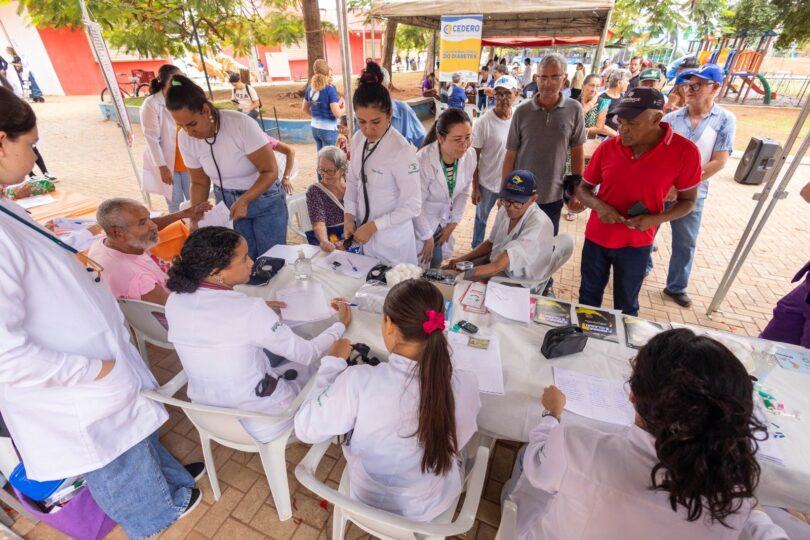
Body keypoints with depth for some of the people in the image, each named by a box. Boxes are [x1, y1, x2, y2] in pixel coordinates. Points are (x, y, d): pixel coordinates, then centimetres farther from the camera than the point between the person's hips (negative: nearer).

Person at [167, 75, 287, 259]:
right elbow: (199, 182, 4)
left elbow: (270, 171, -20)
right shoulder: (185, 139, -9)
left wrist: (244, 200, -31)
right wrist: (195, 219, -8)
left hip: (264, 199, -4)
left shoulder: (241, 124, -25)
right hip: (226, 202, 4)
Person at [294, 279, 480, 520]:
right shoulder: (465, 385, -29)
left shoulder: (358, 382, -35)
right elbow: (459, 440, -7)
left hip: (369, 497, 0)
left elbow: (306, 430, -19)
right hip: (435, 503, 1)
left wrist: (333, 362, -11)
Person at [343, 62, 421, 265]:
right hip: (364, 229, 7)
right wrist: (349, 216, -6)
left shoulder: (401, 150, -23)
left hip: (391, 238, -6)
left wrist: (374, 226, -21)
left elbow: (413, 206, -21)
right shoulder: (358, 139, -3)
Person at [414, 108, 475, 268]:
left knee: (436, 268, 19)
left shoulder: (470, 155, -15)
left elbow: (463, 193, 1)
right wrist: (427, 237, -12)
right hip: (421, 223, -5)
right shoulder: (423, 161, -31)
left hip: (444, 220, 5)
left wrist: (453, 224, 2)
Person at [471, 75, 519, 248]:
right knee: (481, 218, 16)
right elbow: (474, 158, -10)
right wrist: (475, 187, -9)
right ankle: (476, 250, 37)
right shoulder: (483, 122, -15)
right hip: (488, 182, -3)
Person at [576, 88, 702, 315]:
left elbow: (687, 200, -2)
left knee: (626, 305, 15)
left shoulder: (684, 151, -13)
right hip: (596, 237, 2)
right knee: (589, 296, 17)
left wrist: (655, 219, -21)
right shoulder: (607, 147, -8)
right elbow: (582, 188, 2)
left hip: (636, 243, -2)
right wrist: (598, 205, -19)